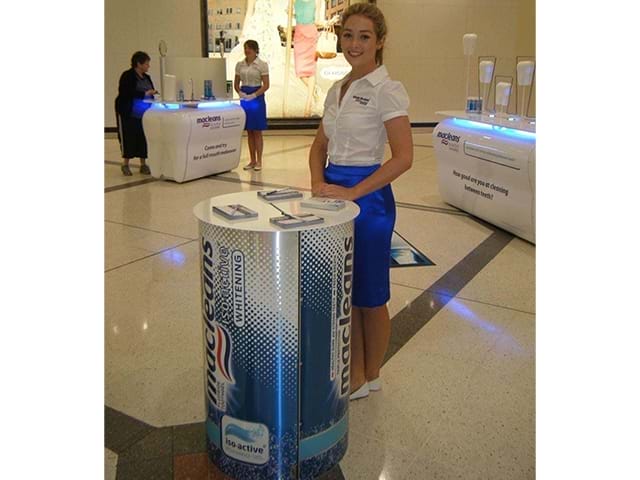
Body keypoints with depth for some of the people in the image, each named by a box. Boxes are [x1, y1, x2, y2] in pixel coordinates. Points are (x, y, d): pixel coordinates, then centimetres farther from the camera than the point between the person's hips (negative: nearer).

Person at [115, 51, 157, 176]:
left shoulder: (146, 77, 12)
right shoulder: (127, 76, -9)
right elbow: (126, 93, -19)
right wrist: (145, 93, -22)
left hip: (144, 114, 6)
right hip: (129, 114, -6)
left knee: (143, 138, 4)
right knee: (128, 138, 0)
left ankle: (143, 164, 11)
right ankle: (125, 164, 13)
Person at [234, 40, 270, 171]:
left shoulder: (262, 65, -5)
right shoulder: (240, 65, 8)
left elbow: (266, 85, -9)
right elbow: (236, 84, 12)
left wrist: (253, 95, -19)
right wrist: (240, 92, -9)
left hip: (257, 98, -4)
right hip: (244, 99, 4)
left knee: (257, 131, -1)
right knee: (249, 132, 7)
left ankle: (259, 161, 6)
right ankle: (252, 160, 15)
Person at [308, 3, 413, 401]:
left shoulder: (387, 90, -11)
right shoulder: (337, 90, 12)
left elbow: (403, 158, -18)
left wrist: (352, 192, -21)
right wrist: (318, 182, -4)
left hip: (367, 197, -7)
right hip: (334, 193, 7)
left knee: (369, 297, 8)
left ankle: (371, 376, 29)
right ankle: (355, 374, 31)